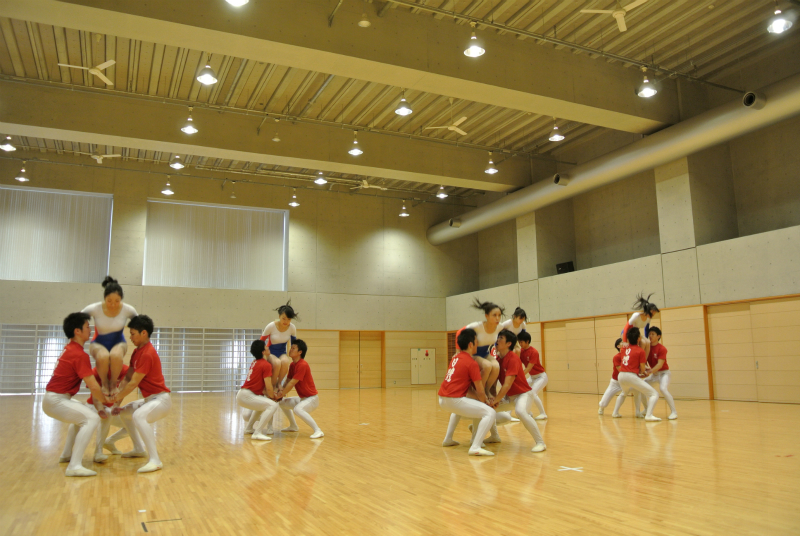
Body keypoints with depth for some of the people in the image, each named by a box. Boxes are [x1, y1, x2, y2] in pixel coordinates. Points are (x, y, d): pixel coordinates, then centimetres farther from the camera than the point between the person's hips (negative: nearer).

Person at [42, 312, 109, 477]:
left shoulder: (70, 349, 11)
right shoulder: (80, 355, -20)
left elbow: (90, 382, 15)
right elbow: (93, 387, -22)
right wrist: (107, 402, -5)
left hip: (58, 397, 11)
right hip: (55, 401, -11)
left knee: (84, 414, 28)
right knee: (92, 418, -22)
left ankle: (67, 455, 32)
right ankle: (74, 466, -26)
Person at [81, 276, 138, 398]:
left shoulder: (128, 310, -17)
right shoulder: (94, 309, -20)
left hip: (118, 342, 0)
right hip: (99, 343, 0)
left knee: (116, 355, -39)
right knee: (103, 356, -39)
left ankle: (113, 384, -11)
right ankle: (104, 384, -9)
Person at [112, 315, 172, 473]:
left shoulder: (147, 354, -20)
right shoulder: (137, 352, 11)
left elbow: (133, 383, -20)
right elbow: (127, 378, 10)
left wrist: (115, 399, -10)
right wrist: (117, 400, 1)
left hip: (160, 399, -11)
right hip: (149, 399, 11)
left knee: (138, 416, -36)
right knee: (124, 412, 27)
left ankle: (155, 460, -33)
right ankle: (139, 449, 36)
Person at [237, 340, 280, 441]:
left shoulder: (255, 362, 15)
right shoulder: (266, 365, -12)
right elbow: (268, 387, -15)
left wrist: (270, 394, 12)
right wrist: (273, 397, 4)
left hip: (242, 394, 10)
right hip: (246, 396, -10)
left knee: (263, 404, 33)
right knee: (273, 405, -18)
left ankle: (249, 428, 35)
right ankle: (257, 433, -20)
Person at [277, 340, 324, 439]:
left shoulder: (302, 365, -23)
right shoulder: (292, 365, 6)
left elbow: (292, 383, -23)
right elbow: (288, 380, 6)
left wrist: (281, 394, -17)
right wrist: (282, 389, -12)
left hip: (312, 398, -10)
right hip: (302, 398, 10)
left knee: (297, 409, -34)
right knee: (282, 402, 19)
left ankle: (318, 431, -30)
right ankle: (293, 426, 33)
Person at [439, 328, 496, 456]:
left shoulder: (455, 358, 17)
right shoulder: (472, 363, -7)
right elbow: (480, 391, -5)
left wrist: (483, 400, 19)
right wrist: (484, 402, 16)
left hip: (442, 400, 9)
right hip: (454, 400, -9)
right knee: (490, 413, -9)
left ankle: (447, 439, 37)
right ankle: (475, 447, -19)